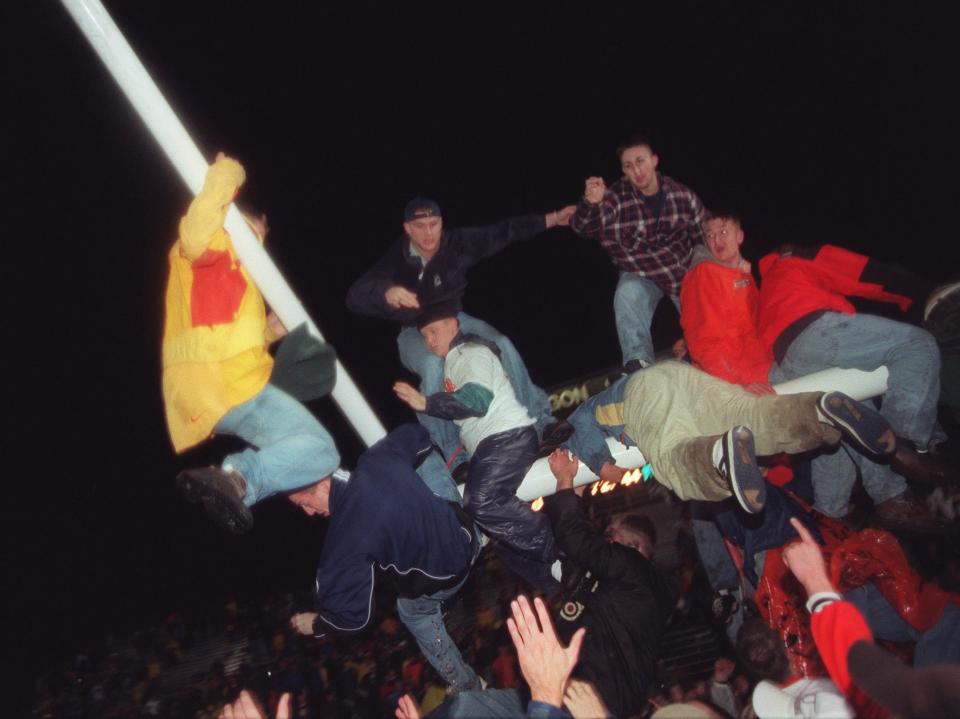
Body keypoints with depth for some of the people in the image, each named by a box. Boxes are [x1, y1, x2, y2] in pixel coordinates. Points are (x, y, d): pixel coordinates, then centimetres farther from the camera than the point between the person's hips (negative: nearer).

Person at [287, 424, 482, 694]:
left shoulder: (349, 535, -31)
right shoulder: (377, 458, -16)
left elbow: (352, 614, -24)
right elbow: (415, 434, 6)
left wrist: (317, 625, -2)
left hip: (443, 577, -5)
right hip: (465, 535, 5)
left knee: (413, 612, 27)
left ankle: (467, 685, 41)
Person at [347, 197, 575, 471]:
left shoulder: (457, 242, -14)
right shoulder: (396, 259, -22)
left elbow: (503, 232, -9)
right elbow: (356, 295, -34)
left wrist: (550, 220, -12)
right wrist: (387, 293, -56)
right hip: (415, 332, -3)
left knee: (502, 344, -19)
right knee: (434, 365, -35)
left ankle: (541, 423, -7)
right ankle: (453, 456, -28)